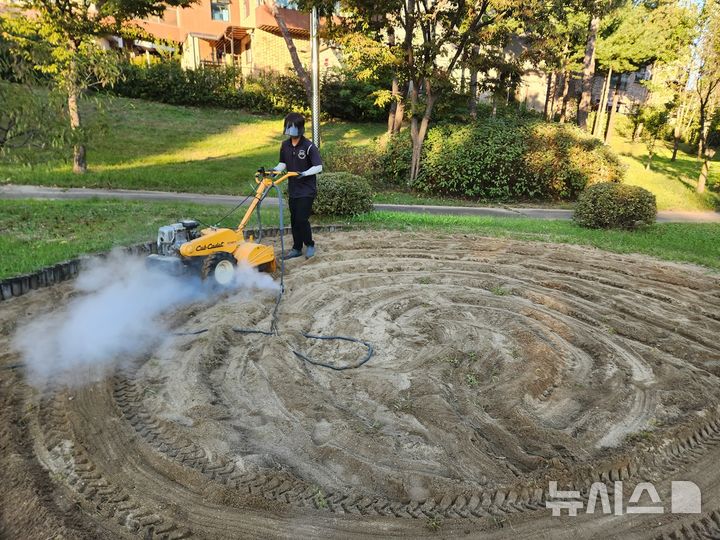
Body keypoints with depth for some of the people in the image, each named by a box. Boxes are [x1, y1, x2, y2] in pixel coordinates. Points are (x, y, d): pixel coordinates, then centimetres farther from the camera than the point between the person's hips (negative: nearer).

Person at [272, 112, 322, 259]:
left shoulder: (309, 146, -14)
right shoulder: (285, 145, 5)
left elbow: (319, 167, -16)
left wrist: (305, 173, -30)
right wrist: (275, 170, -3)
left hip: (307, 190, -6)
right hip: (293, 189, 6)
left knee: (301, 219, -9)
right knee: (294, 220, 10)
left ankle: (310, 245, 12)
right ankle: (297, 248, 22)